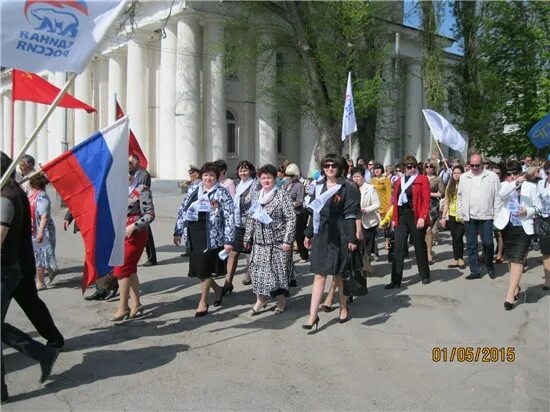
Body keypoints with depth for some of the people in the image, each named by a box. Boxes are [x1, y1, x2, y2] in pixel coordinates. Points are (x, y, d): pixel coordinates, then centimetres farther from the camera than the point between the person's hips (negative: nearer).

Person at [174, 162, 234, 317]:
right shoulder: (193, 191, 11)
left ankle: (203, 302, 16)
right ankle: (217, 289, 35)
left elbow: (229, 218, -7)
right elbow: (182, 211, 15)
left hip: (210, 238, -5)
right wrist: (178, 232, 11)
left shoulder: (222, 193, -3)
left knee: (203, 270, -3)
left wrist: (229, 241, -12)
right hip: (193, 237, 5)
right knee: (198, 269, 10)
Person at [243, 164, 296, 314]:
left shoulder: (282, 194, -7)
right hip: (260, 240, 5)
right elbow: (251, 218, 16)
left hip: (277, 241, -5)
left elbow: (291, 218, -10)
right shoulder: (256, 196, 10)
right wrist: (248, 238, 13)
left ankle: (281, 300, 20)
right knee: (258, 269, 3)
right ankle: (261, 299, 18)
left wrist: (287, 240, -16)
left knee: (278, 270, 2)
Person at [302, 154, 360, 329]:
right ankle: (313, 315, 0)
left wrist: (352, 239, -13)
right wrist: (308, 234, 12)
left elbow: (351, 215, -8)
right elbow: (313, 212, 13)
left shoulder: (346, 188, -5)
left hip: (338, 235, -4)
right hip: (321, 235, 4)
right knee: (319, 275, 1)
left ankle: (344, 308, 31)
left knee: (338, 274, 9)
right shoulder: (318, 187, 9)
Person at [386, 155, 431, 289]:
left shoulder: (422, 179, -2)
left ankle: (425, 276, 25)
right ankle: (396, 280, 2)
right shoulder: (399, 181, 14)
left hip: (416, 218, -4)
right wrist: (394, 218, 9)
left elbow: (426, 200, -9)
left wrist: (422, 217, -17)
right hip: (401, 218, 4)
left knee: (419, 246, 8)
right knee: (399, 248, 0)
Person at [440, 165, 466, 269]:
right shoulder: (449, 186, 10)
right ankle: (456, 260, 15)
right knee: (454, 238, 7)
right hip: (452, 216, 5)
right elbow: (446, 202, 12)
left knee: (458, 237, -10)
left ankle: (461, 259, 6)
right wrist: (443, 217, 9)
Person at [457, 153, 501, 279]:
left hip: (486, 216, -3)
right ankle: (474, 271, 13)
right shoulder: (464, 177, 10)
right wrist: (460, 212, 8)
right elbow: (460, 196, 14)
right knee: (471, 245, 5)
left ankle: (490, 266, 24)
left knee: (487, 243, -2)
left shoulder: (492, 176, 1)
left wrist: (497, 214, -3)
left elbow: (498, 196, 1)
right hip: (469, 216, 3)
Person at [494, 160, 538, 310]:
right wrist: (515, 183, -29)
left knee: (517, 260, -12)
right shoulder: (505, 185, 6)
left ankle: (510, 294, -14)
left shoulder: (530, 186, 3)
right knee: (511, 259, 14)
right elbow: (501, 194, -18)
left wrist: (527, 211, -15)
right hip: (507, 226, 3)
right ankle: (516, 287, 32)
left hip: (523, 228, -3)